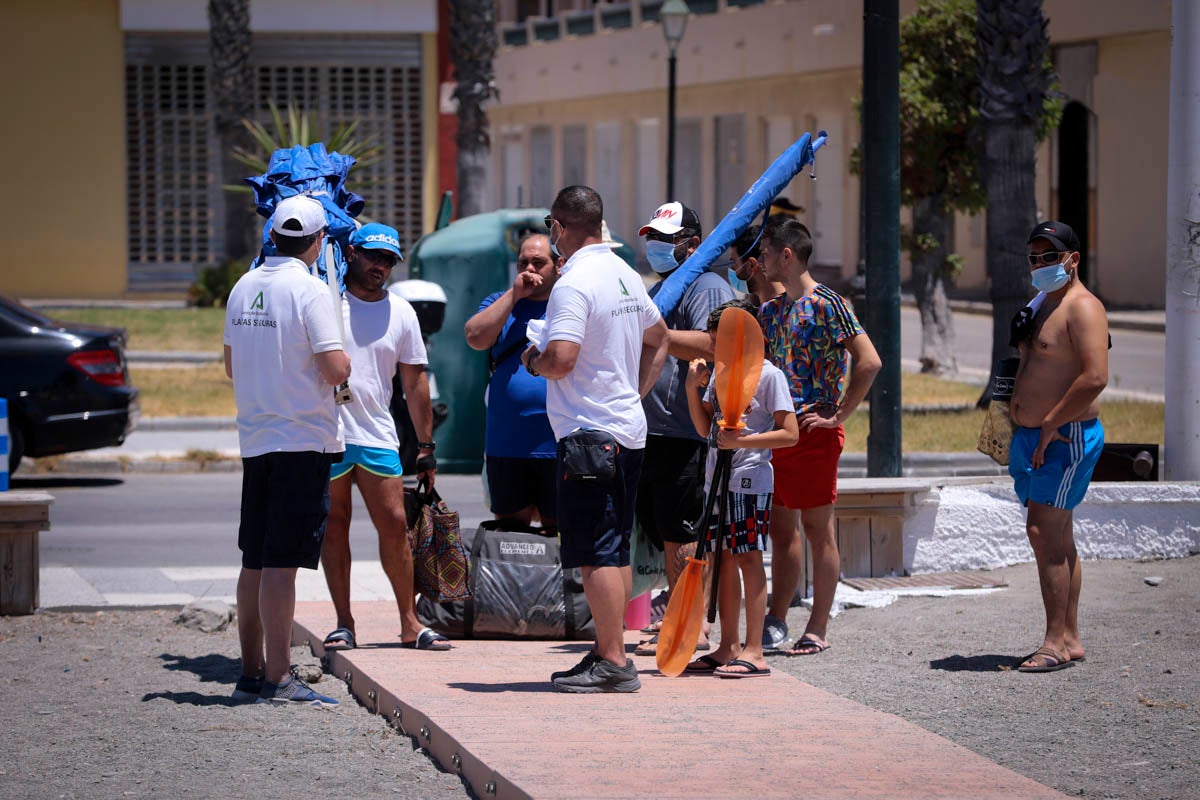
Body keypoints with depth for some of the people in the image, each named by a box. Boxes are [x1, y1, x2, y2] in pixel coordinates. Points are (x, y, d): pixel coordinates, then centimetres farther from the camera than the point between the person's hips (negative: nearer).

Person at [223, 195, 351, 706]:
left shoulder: (244, 287, 9)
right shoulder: (310, 291, -13)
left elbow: (232, 366, 19)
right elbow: (336, 369, -17)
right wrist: (342, 362, 3)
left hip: (255, 438, 7)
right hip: (303, 439, -7)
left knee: (255, 563, 12)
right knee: (282, 564, -8)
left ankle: (251, 672, 18)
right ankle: (278, 679, -8)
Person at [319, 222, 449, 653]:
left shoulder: (401, 312, 10)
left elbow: (415, 382, 14)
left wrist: (426, 446, 13)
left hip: (378, 437, 2)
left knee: (394, 525, 0)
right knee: (334, 525, 3)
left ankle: (410, 622, 9)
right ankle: (343, 623, 9)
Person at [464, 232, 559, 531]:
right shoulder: (500, 303, 14)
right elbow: (476, 337, -5)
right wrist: (514, 294, -6)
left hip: (557, 447, -3)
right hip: (505, 447, 3)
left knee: (558, 528, 0)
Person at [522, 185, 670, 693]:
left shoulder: (574, 284, -15)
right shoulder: (626, 275, 13)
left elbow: (560, 360, -25)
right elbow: (658, 338, 28)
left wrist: (532, 360, -4)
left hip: (589, 434, -9)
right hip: (628, 428, 9)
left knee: (596, 553, -8)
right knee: (616, 550, 13)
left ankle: (612, 663, -9)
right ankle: (611, 651, 18)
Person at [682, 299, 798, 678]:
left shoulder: (768, 375, -9)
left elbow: (789, 434, -12)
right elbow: (705, 427, 17)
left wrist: (743, 440, -20)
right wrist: (693, 387, 5)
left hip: (750, 481, -8)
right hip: (717, 479, 8)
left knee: (749, 559, -7)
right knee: (724, 560, 9)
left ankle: (754, 653, -6)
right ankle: (728, 647, 15)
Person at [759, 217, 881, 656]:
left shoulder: (826, 304, -11)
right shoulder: (772, 309, 14)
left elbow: (869, 361, -18)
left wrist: (838, 414, -16)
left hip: (814, 433, -8)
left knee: (817, 530, -1)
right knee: (780, 528, 11)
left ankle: (817, 629, 3)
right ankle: (775, 621, 16)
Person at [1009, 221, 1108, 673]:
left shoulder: (1082, 308, -13)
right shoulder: (1043, 306, 19)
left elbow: (1095, 378, -24)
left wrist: (1051, 425, -19)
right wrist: (1022, 427, 15)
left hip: (1066, 438, -10)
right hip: (1033, 438, 10)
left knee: (1045, 534, -13)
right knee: (1056, 538, 9)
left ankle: (1056, 643, -13)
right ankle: (1070, 640, 13)